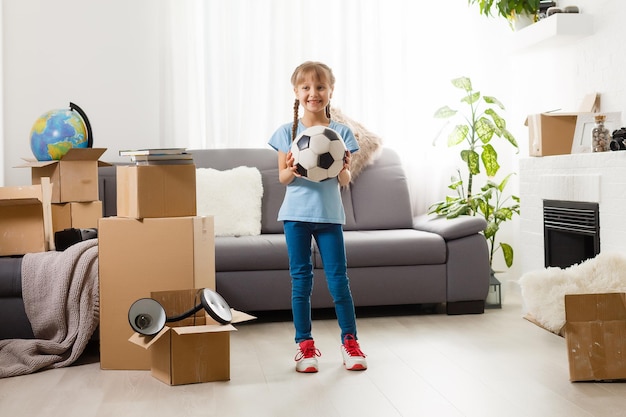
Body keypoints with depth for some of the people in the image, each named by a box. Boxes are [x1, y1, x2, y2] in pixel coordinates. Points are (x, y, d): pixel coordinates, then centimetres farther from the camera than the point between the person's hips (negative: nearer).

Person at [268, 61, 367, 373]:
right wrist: (292, 170, -18)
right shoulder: (287, 132, 2)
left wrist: (343, 169, -20)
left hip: (329, 214, 0)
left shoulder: (341, 132, 2)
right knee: (301, 280, 5)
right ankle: (304, 344, 16)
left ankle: (350, 342, 14)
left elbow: (345, 181, 2)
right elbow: (282, 177, 3)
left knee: (338, 279, 1)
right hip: (296, 213, 0)